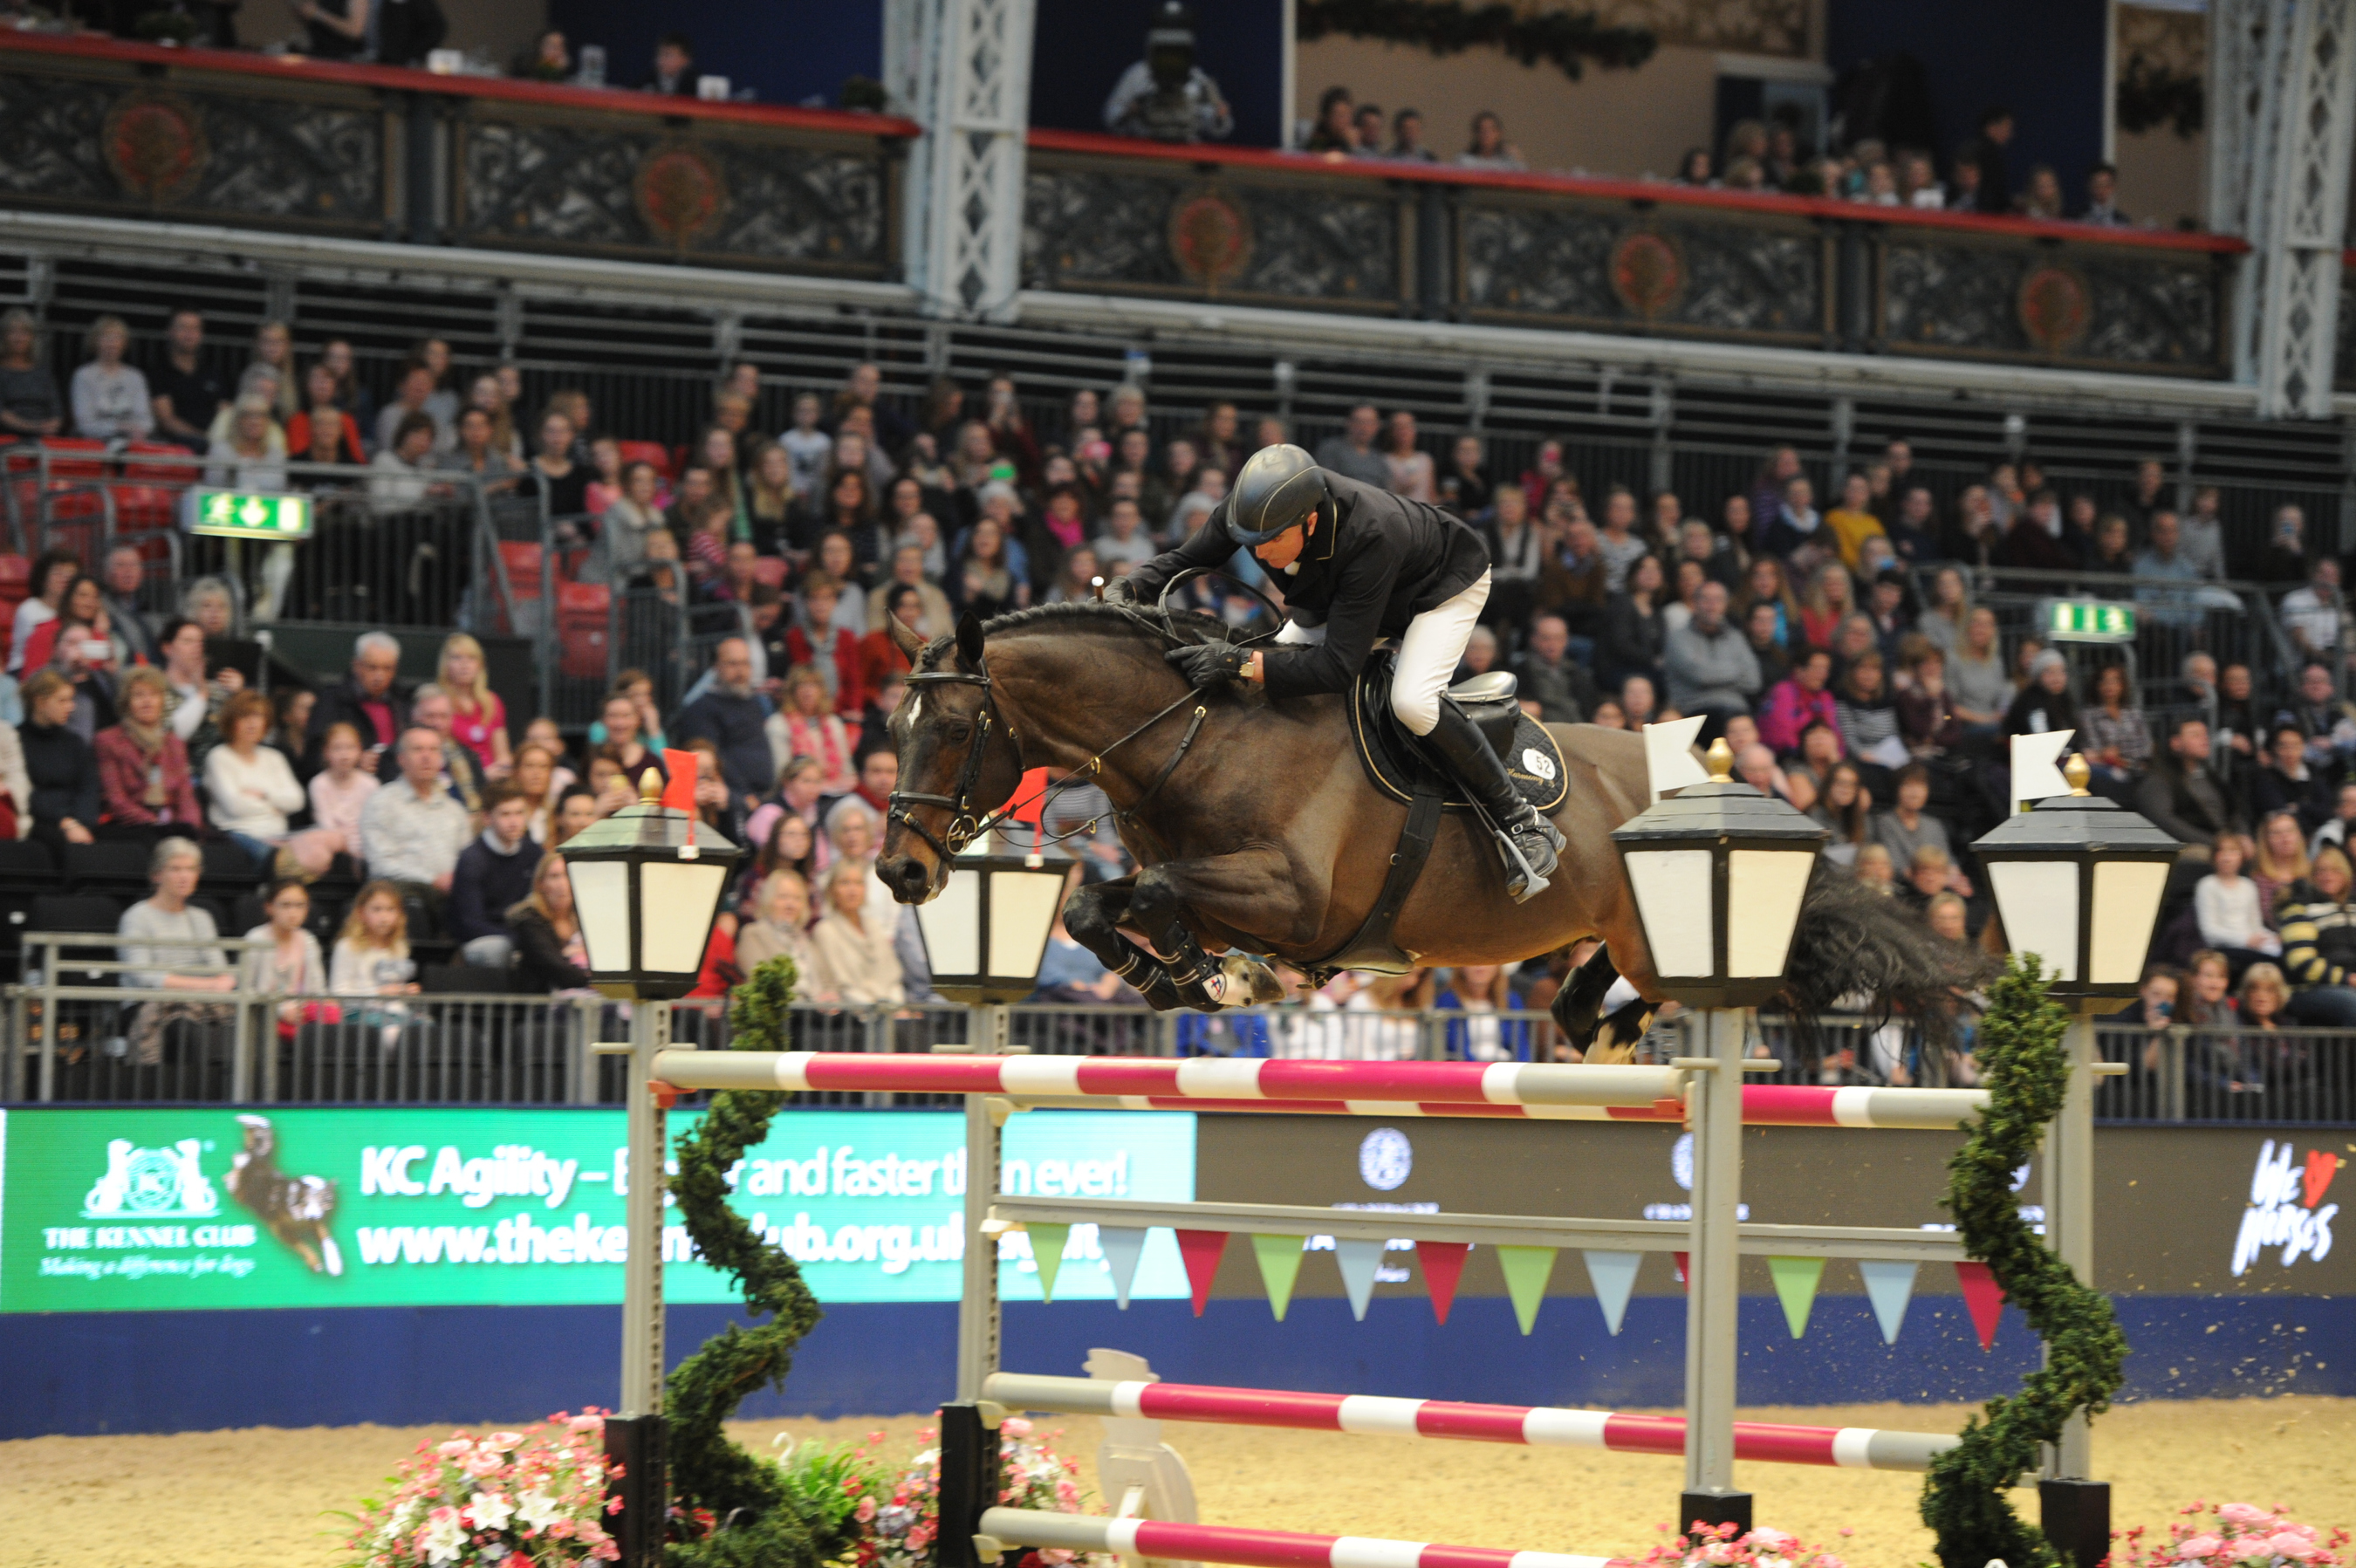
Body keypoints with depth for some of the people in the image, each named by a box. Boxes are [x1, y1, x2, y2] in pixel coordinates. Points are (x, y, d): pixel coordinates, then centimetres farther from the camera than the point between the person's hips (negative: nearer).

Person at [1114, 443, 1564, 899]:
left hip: (1446, 586, -7)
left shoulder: (1370, 538, -47)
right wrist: (1126, 589, -32)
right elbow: (1186, 559, -11)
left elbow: (1338, 665, -45)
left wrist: (1240, 663, -55)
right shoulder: (1252, 507, -30)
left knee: (1411, 700, -29)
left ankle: (1522, 822, -15)